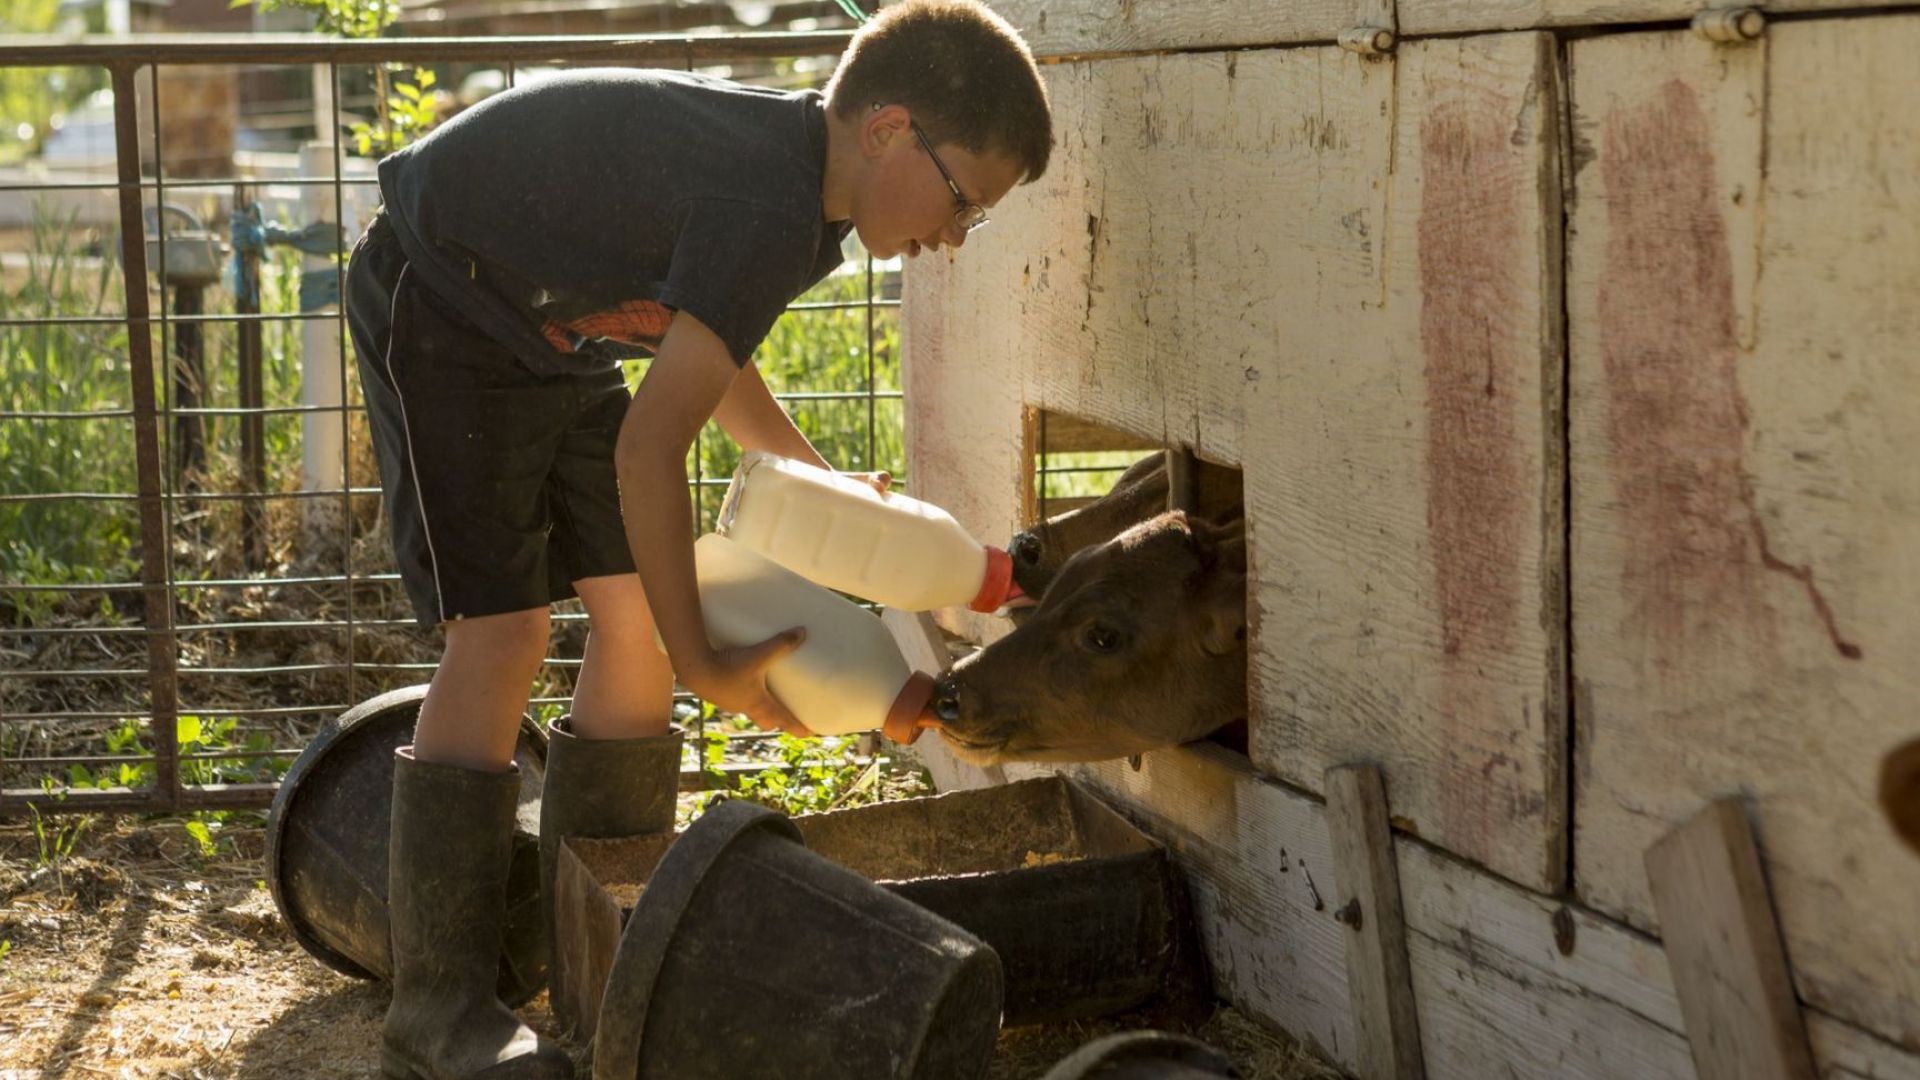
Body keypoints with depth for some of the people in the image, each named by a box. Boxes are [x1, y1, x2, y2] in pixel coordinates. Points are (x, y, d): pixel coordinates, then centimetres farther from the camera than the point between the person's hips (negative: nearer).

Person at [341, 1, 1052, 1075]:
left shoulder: (809, 198, -1)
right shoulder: (771, 206, -32)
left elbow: (703, 352, 15)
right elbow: (651, 442, -34)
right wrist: (703, 663, -30)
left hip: (552, 334, 10)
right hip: (442, 310, -10)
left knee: (634, 611, 3)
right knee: (501, 629, -17)